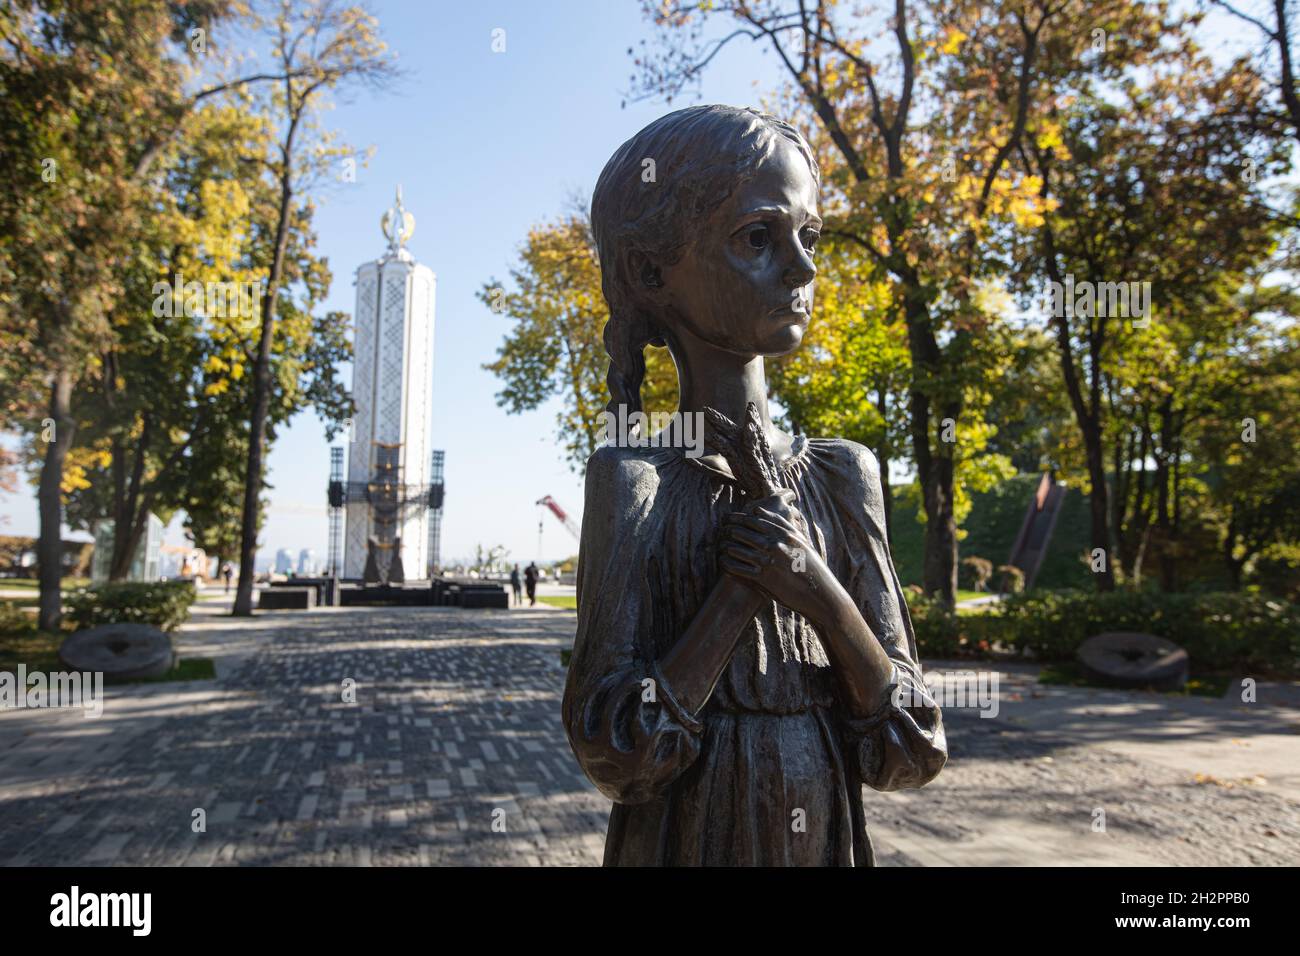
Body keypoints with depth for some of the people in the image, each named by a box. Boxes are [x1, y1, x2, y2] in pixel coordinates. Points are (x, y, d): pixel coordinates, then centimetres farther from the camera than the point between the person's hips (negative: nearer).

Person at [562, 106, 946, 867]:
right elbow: (616, 754, -19)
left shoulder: (844, 475, -4)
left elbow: (912, 752, -5)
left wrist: (819, 592, -20)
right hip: (685, 839, -3)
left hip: (836, 840, 4)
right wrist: (745, 579, -22)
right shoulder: (633, 477, -14)